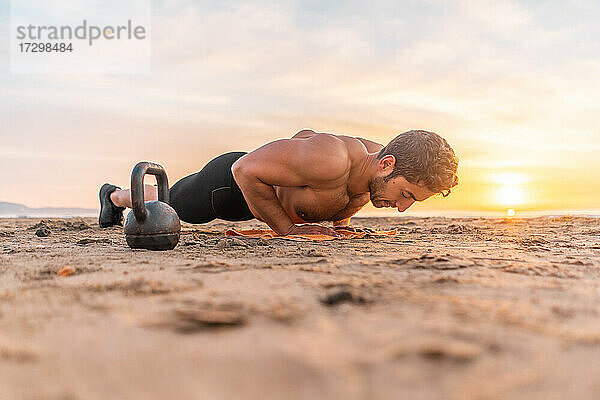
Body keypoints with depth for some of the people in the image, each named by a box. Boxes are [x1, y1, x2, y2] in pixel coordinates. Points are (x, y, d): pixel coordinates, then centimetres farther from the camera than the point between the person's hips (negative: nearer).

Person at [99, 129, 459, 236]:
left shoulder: (379, 155, -19)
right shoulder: (329, 158, -46)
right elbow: (246, 169, -37)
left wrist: (340, 218, -3)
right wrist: (289, 229, -32)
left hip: (263, 187, 7)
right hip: (229, 180, -7)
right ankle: (114, 196, 56)